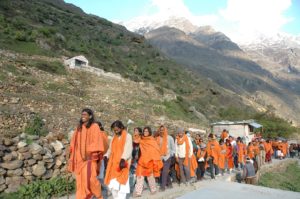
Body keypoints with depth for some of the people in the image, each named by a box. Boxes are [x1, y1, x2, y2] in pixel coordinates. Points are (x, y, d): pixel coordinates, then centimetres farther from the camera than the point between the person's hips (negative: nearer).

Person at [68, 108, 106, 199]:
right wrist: (72, 156, 10)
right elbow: (74, 143, 15)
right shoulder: (79, 127, 13)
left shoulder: (94, 127, -4)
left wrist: (90, 153, -17)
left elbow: (96, 142, -10)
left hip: (90, 157, -6)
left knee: (89, 177, -12)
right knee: (81, 179, 6)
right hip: (80, 158, 6)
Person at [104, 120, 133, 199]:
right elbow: (111, 149, 17)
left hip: (122, 163, -6)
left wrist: (123, 159, -31)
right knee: (113, 183, 7)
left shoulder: (128, 136, -3)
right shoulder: (114, 137, 16)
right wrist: (106, 155, -2)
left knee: (121, 183, -7)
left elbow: (128, 149, -15)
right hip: (113, 163, 6)